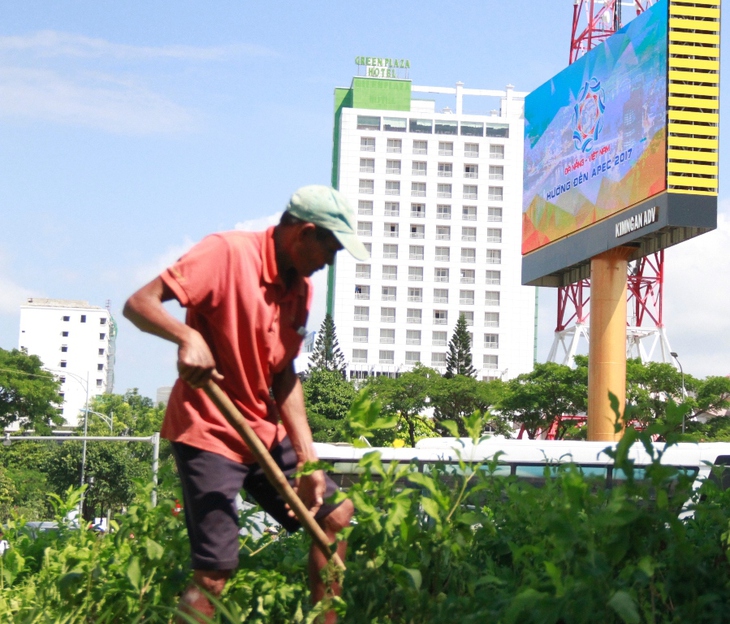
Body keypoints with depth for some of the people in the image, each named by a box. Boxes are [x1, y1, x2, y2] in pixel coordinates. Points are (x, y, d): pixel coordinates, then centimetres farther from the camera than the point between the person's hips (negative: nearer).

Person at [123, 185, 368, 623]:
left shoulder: (301, 289, 8)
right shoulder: (227, 252, -15)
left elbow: (285, 377, 6)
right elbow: (139, 304, -20)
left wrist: (308, 459, -4)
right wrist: (188, 336, -40)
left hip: (267, 435, 8)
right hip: (210, 434, -8)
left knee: (336, 512, 11)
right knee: (215, 571, -14)